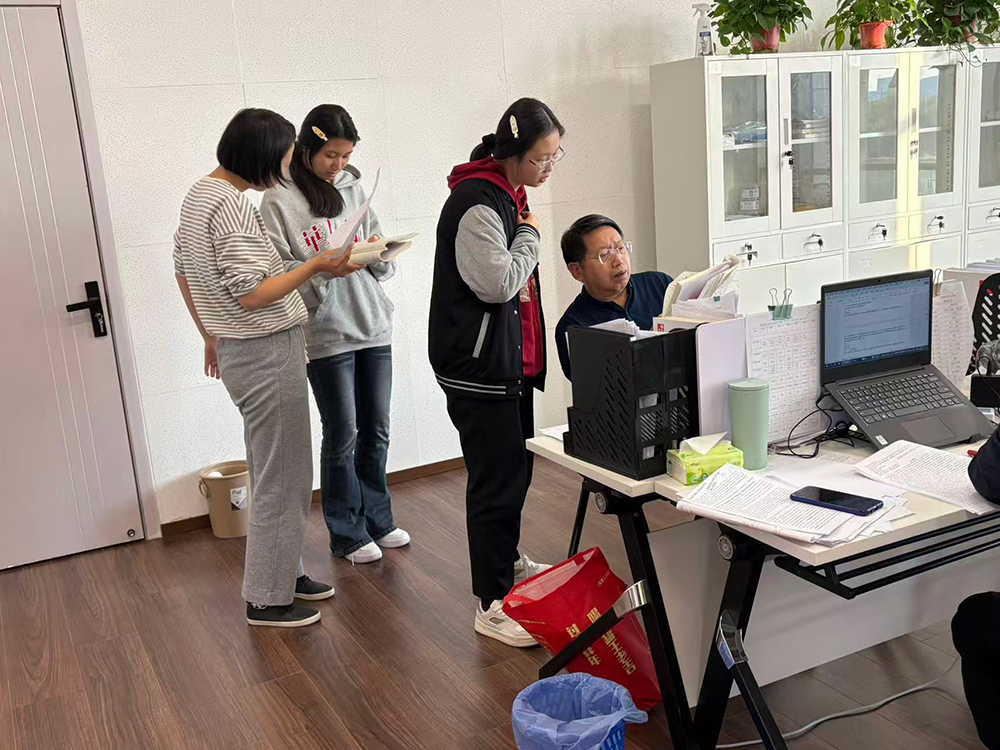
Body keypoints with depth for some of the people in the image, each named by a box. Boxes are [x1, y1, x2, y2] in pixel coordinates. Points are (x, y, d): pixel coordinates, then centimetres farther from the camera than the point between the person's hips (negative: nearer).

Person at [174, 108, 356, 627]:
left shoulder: (199, 194, 10)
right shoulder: (232, 205, -21)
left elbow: (183, 270, 19)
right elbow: (251, 294, -24)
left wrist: (211, 337, 26)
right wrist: (317, 267, -18)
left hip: (237, 351, 10)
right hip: (267, 354, -10)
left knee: (273, 472, 20)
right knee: (282, 477, 1)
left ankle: (284, 570, 33)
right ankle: (267, 599, 13)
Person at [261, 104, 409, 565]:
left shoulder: (353, 189, 10)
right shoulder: (279, 202, -6)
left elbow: (385, 264, 12)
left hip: (373, 326, 5)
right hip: (325, 333, -5)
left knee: (376, 431, 12)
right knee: (341, 436, 3)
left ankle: (377, 519, 28)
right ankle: (347, 534, 18)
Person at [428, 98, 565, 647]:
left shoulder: (508, 195, 13)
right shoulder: (477, 204, -19)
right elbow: (498, 282, -26)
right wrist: (530, 236, -11)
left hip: (509, 360, 10)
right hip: (478, 367, -10)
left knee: (515, 468, 20)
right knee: (496, 481, -5)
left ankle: (506, 561, 40)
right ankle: (493, 605, 6)